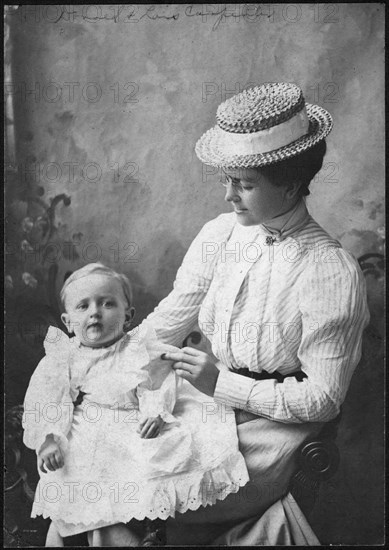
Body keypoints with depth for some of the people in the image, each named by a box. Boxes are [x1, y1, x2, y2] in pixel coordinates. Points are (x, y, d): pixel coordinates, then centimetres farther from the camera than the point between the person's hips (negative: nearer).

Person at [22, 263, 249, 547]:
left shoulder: (141, 350, -2)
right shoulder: (63, 358, 0)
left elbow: (157, 385, -5)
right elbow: (45, 402, -4)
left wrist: (154, 412, -23)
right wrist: (48, 438, -16)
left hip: (137, 428, 0)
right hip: (90, 436, 0)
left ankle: (155, 526, 6)